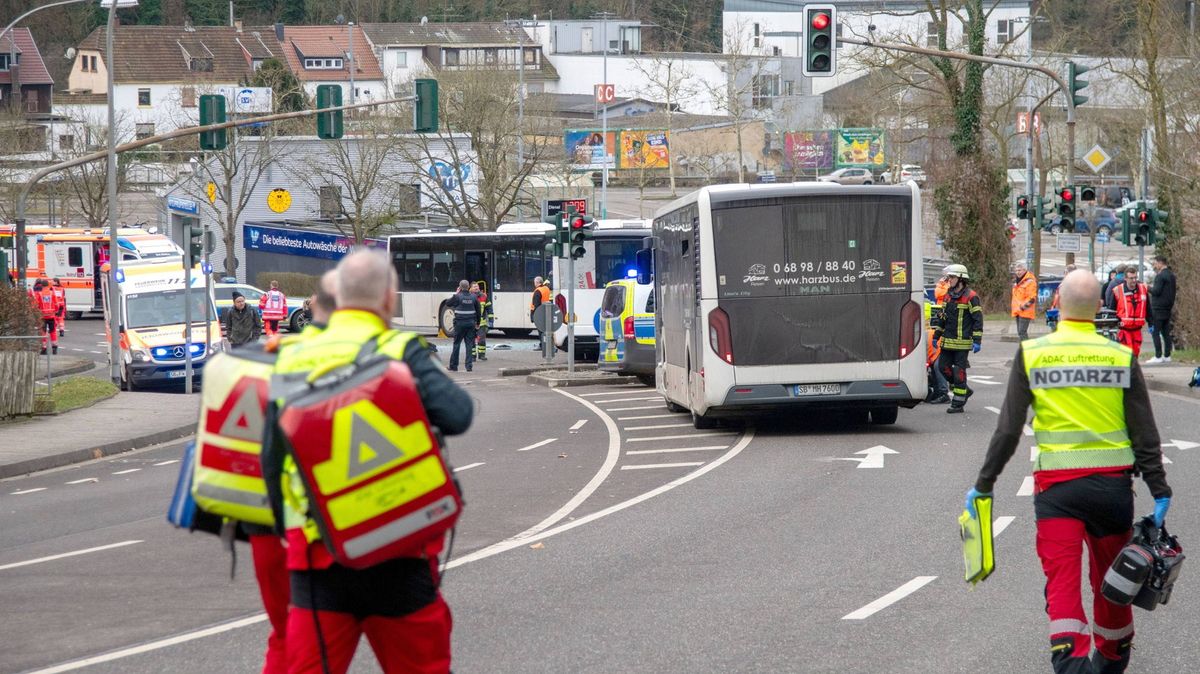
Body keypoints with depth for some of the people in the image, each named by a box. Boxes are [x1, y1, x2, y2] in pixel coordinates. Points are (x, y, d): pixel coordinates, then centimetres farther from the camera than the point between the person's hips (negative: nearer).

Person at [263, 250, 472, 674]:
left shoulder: (291, 359, 8)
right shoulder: (398, 353, -6)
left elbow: (270, 460, 11)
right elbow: (457, 415, -18)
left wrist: (288, 527, 23)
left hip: (315, 554, 3)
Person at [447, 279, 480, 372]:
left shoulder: (457, 296, -9)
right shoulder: (473, 297, 3)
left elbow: (448, 304, 6)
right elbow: (478, 311, 10)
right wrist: (477, 323, 20)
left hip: (460, 323, -3)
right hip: (471, 323, 3)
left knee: (456, 344, 6)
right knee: (469, 344, 6)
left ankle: (453, 366, 10)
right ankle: (469, 365, 1)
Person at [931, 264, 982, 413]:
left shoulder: (970, 297, -10)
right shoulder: (948, 295, 13)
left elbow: (978, 319, -11)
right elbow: (942, 316, 21)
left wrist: (977, 341, -16)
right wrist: (936, 336, 18)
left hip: (962, 342, -8)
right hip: (948, 342, 8)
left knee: (959, 371, -4)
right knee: (943, 367, 8)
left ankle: (958, 404, 2)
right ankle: (964, 390, 24)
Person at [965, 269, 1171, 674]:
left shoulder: (1031, 354, -3)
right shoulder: (1122, 357, -1)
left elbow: (1008, 429, -3)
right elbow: (1145, 433, 0)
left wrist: (983, 485, 6)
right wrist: (1159, 491, 6)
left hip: (1055, 487, -2)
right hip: (1113, 484, 2)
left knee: (1062, 579, -4)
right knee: (1111, 578, 18)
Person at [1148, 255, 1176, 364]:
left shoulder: (1160, 276, -15)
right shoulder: (1171, 275, 14)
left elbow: (1156, 291, -19)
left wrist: (1149, 288, -3)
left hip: (1158, 308, -9)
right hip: (1168, 308, 9)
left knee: (1155, 332, -6)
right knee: (1166, 332, 12)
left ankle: (1158, 357, -10)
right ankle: (1167, 356, 13)